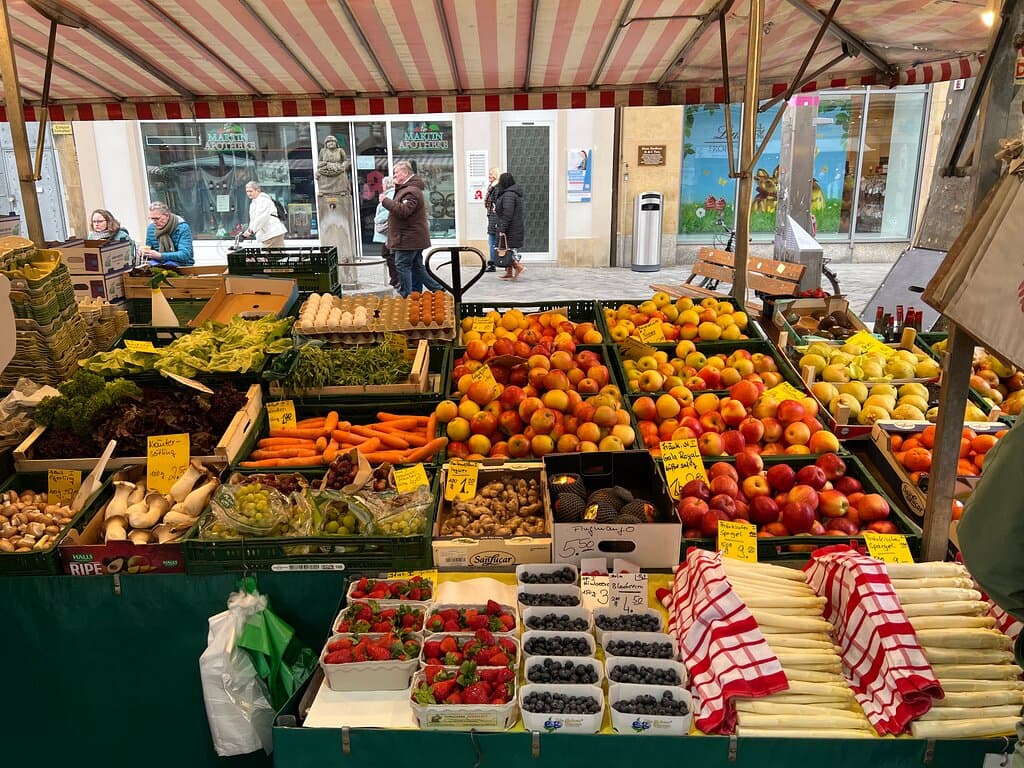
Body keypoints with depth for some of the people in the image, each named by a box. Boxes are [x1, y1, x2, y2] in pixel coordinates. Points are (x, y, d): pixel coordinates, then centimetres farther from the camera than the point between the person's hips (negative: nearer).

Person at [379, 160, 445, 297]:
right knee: (416, 266, 14)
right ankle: (439, 290, 17)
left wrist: (386, 201, -21)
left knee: (402, 265, -7)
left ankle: (406, 297, -4)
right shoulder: (405, 189, 18)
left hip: (409, 238, -11)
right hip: (413, 237, 11)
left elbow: (404, 211, -28)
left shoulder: (411, 191, -17)